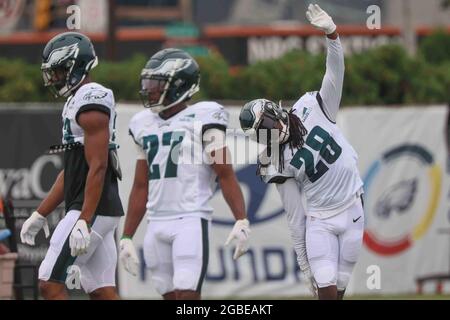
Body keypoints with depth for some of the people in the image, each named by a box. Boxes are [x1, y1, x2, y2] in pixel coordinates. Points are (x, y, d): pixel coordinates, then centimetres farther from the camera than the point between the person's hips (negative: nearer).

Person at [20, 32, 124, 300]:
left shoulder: (90, 102, -13)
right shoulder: (76, 102, 18)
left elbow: (97, 167, -20)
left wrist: (83, 222, -24)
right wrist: (40, 215, 22)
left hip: (91, 211, -10)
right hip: (101, 213, 10)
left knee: (50, 283, -8)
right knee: (102, 292, 6)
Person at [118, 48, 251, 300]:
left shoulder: (202, 119, -3)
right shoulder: (145, 125, 15)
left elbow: (226, 175, -7)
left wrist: (241, 221, -18)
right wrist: (127, 237, 19)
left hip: (191, 220, -6)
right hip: (157, 225, 6)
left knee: (187, 295, -14)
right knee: (171, 296, 5)